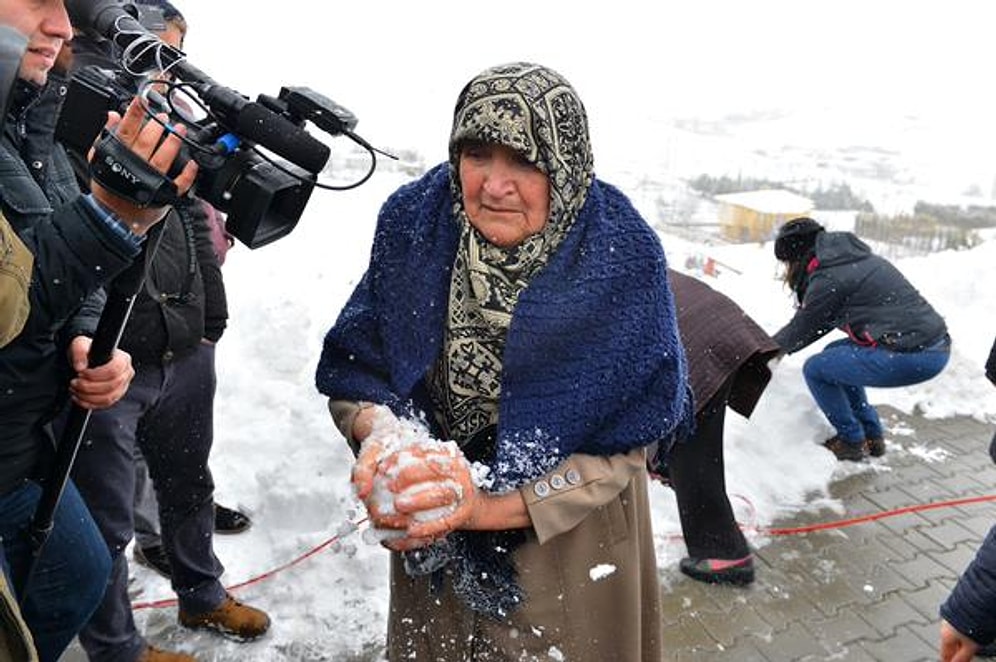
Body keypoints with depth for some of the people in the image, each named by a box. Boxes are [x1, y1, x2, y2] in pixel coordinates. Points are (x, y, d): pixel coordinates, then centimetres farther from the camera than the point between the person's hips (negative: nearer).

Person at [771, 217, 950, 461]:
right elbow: (819, 319, 23)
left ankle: (852, 442, 14)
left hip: (912, 356, -9)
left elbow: (802, 330, 2)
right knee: (835, 354, 23)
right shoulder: (852, 257, 16)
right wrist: (776, 344, 26)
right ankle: (872, 437, 28)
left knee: (815, 369, 0)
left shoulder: (828, 279, -12)